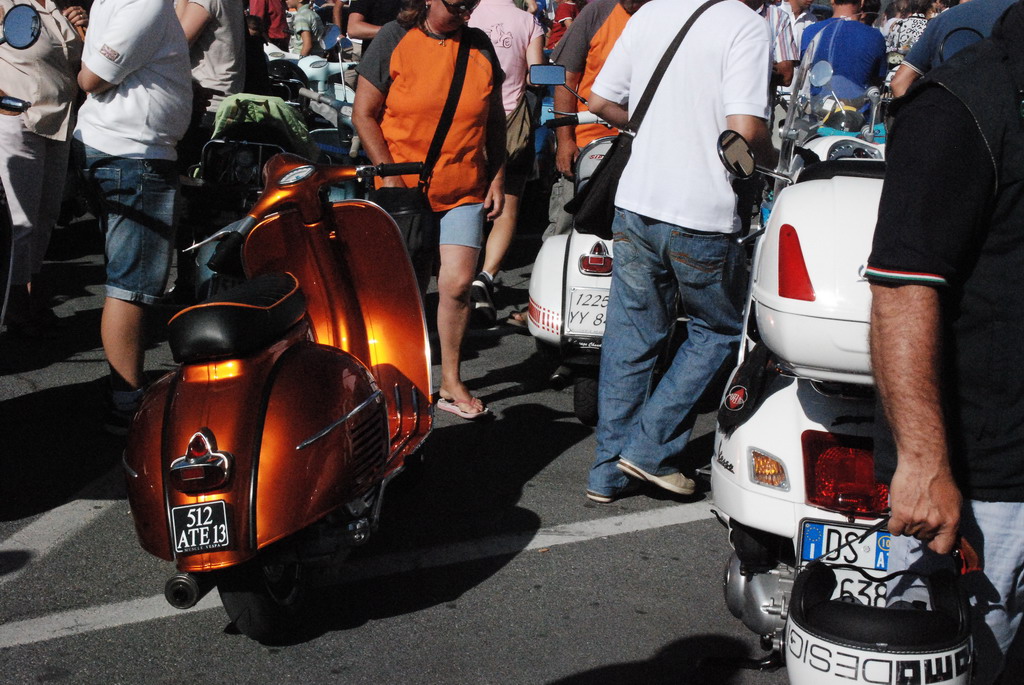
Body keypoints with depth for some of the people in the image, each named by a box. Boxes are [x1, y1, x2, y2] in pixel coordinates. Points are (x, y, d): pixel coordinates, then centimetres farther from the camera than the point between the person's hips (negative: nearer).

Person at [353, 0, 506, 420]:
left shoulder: (479, 45, 6)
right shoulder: (395, 39, -5)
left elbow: (494, 119, 15)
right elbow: (363, 114, -5)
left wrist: (497, 179, 9)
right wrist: (390, 177, -12)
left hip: (465, 192, 2)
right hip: (406, 190, -2)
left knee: (457, 283, -9)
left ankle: (451, 381, 8)